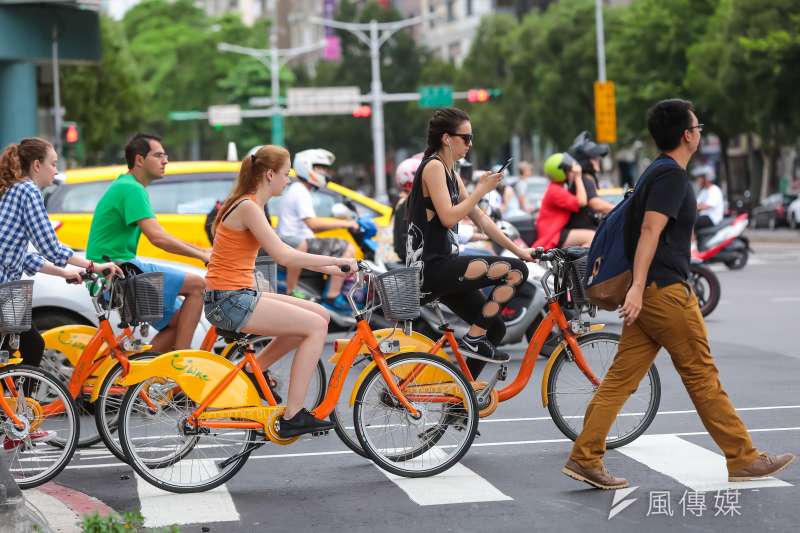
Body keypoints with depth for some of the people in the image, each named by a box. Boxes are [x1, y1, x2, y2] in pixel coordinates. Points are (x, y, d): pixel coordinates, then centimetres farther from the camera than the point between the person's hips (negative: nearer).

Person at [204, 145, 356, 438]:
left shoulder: (251, 205, 16)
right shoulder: (248, 207, -15)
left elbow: (282, 252, 20)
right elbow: (284, 256, -23)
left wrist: (328, 267, 13)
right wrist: (336, 260, -16)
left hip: (238, 296, 10)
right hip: (229, 301, -10)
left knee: (320, 315, 7)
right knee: (315, 326, -12)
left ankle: (254, 370, 13)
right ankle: (293, 416, -9)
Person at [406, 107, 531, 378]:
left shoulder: (450, 173, 19)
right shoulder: (433, 166, -10)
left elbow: (480, 218, 20)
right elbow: (448, 217, -20)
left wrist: (517, 249, 16)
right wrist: (481, 190, -11)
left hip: (440, 266, 10)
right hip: (431, 266, -10)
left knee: (495, 328, 11)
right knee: (516, 270, -17)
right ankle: (473, 340, -9)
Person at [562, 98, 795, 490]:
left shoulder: (659, 174, 19)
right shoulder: (673, 178, -12)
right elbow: (650, 230, -23)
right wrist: (638, 287, -30)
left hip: (650, 293, 10)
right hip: (665, 291, -10)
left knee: (621, 378, 5)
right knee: (702, 375, -1)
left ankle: (584, 458, 2)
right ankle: (742, 458, 7)